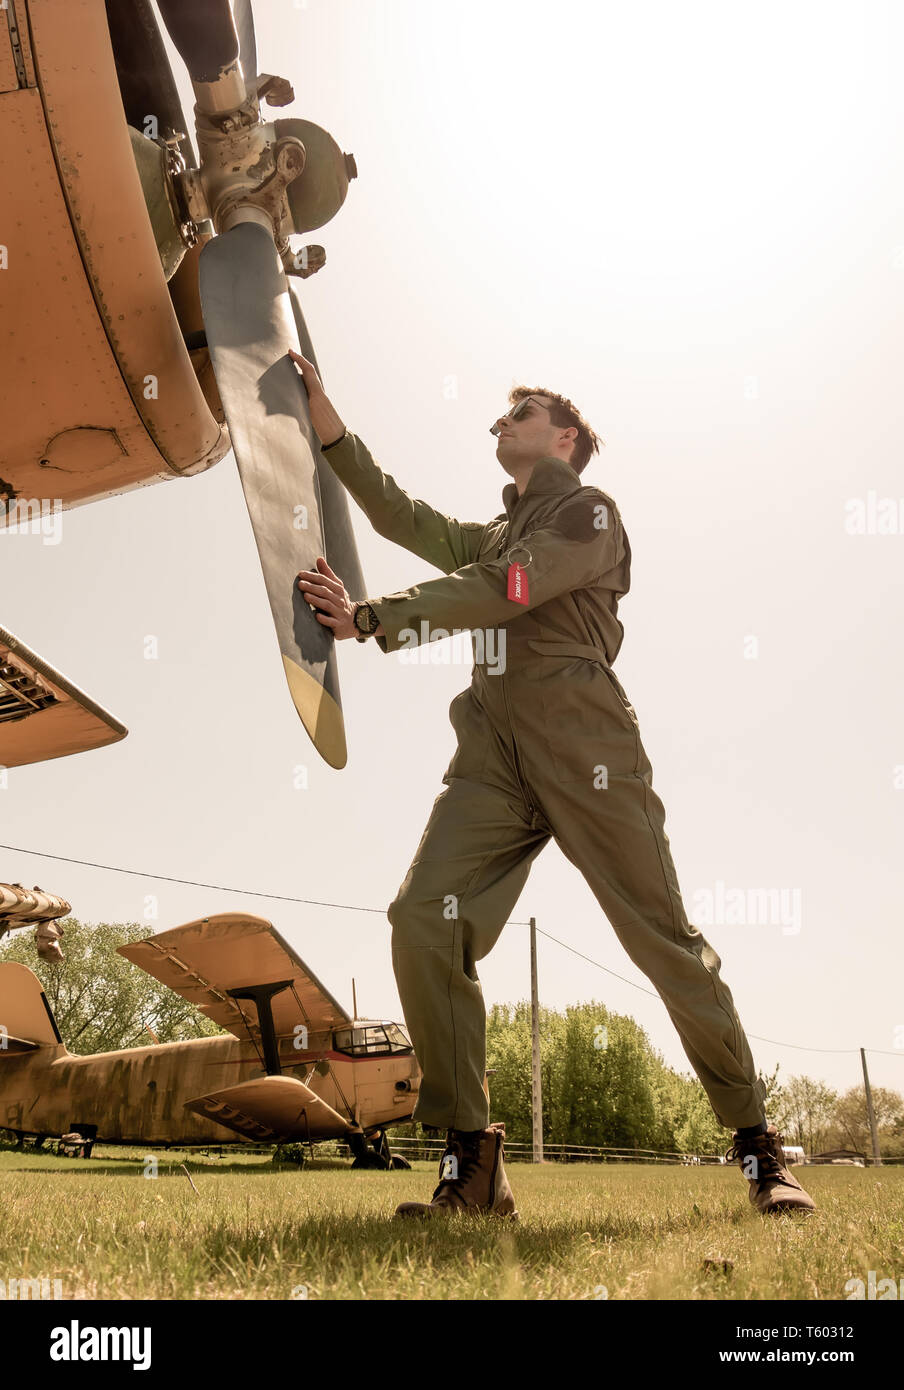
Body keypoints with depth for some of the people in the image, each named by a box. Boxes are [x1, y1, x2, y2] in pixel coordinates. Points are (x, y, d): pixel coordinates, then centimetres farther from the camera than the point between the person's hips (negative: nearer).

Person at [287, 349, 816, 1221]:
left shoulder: (588, 512, 8)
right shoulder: (494, 536, 32)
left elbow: (504, 591, -7)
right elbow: (406, 520, 20)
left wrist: (371, 618, -11)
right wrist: (329, 429, 15)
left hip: (581, 741, -5)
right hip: (494, 748, 6)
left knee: (663, 939, -5)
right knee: (423, 921, -16)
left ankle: (758, 1150, 11)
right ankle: (471, 1167, -12)